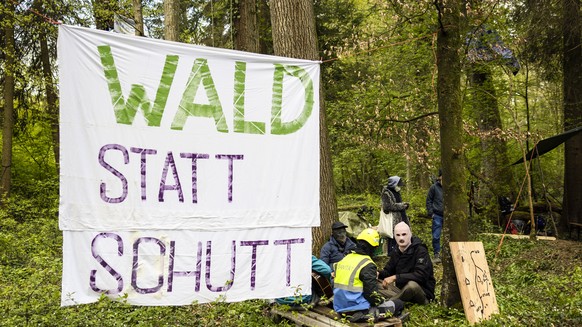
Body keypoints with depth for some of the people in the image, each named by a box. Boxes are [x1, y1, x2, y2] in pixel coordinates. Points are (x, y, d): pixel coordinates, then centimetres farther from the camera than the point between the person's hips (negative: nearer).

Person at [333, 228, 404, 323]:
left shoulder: (345, 259, 7)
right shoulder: (367, 265, -16)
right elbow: (373, 294, -17)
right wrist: (382, 301, 3)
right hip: (358, 310, -8)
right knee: (399, 303, 5)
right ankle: (371, 314, 2)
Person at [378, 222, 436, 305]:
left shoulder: (420, 251, -14)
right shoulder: (397, 253, 9)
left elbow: (421, 275, -27)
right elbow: (388, 271, 15)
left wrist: (395, 278, -32)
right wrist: (379, 274, -10)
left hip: (423, 293, -6)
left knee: (412, 284, -40)